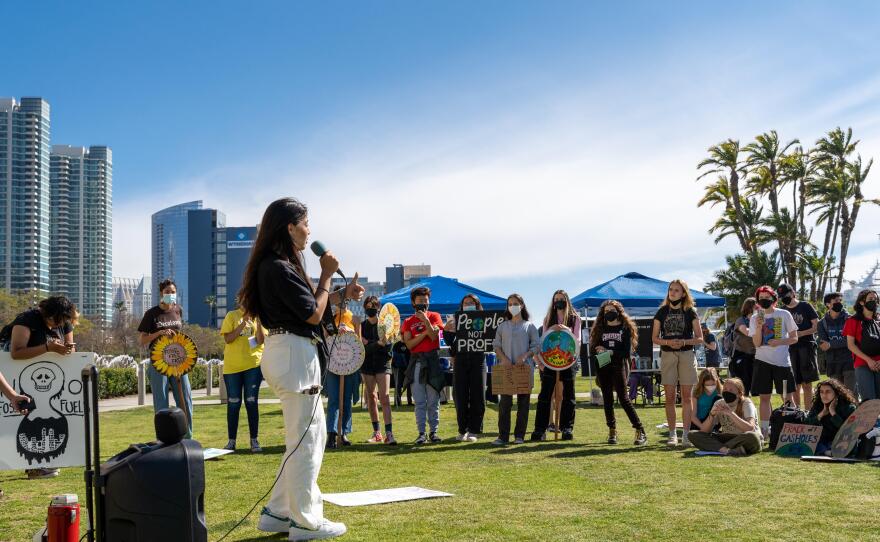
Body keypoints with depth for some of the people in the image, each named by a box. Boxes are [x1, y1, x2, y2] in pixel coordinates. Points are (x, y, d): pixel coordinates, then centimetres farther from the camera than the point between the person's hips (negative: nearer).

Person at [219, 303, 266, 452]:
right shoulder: (232, 316, 4)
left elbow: (261, 341, -3)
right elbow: (227, 339, -6)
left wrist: (259, 321, -15)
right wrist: (243, 323, -14)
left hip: (253, 365, 0)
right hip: (232, 366, 0)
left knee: (252, 403, 1)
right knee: (233, 404, 3)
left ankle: (254, 440, 5)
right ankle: (231, 441, 10)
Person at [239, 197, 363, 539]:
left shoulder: (277, 265, 16)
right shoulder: (280, 268, -16)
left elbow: (307, 305, 20)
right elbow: (314, 314, -14)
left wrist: (343, 294, 17)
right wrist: (327, 274, -4)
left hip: (292, 353, 11)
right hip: (294, 354, -11)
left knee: (313, 434, 17)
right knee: (305, 438, -3)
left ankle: (278, 513, 22)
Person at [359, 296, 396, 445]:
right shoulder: (362, 326, 9)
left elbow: (388, 346, -9)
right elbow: (362, 348, 1)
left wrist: (369, 344, -17)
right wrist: (378, 344, -16)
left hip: (383, 364, -3)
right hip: (367, 365, 3)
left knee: (384, 398, -12)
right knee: (371, 398, 6)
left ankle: (389, 433, -16)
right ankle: (376, 433, 13)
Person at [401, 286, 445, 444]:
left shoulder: (434, 316, 8)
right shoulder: (408, 322, 11)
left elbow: (434, 336, -7)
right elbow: (409, 344, -2)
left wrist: (425, 320, -15)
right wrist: (425, 333, -9)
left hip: (433, 360, -1)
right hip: (416, 361, 1)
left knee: (433, 400, 0)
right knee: (419, 401, 1)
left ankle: (433, 431, 7)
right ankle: (421, 433, 4)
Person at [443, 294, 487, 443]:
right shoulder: (456, 320, 10)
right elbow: (450, 342, 7)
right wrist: (446, 330, -10)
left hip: (478, 359, -1)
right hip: (460, 360, 1)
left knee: (477, 396, -1)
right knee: (460, 396, 2)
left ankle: (474, 431, 6)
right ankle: (462, 430, 11)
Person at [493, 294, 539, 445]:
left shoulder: (529, 326, 8)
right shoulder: (503, 326, 14)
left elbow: (536, 345, 3)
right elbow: (496, 344, 10)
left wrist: (524, 356, -14)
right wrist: (503, 358, -8)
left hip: (524, 367, -1)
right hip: (506, 367, 1)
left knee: (523, 402, 2)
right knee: (504, 401, -4)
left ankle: (519, 435, 9)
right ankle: (503, 436, -3)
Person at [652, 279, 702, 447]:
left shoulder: (690, 312, 3)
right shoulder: (662, 312, 7)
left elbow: (699, 338, 2)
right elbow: (654, 338, 7)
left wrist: (684, 342, -16)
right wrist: (668, 342, -12)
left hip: (686, 355, -1)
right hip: (667, 356, 1)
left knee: (686, 396, -1)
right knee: (670, 397, 2)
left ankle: (686, 434, 2)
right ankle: (672, 434, 7)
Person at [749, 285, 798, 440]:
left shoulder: (784, 314, 2)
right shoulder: (755, 318, 6)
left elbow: (794, 338, 2)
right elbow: (756, 343, -1)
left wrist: (779, 342, -14)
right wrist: (759, 327, -15)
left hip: (782, 361, -1)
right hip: (762, 360, 2)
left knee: (787, 397, -1)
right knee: (764, 397, 3)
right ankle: (764, 430, 7)